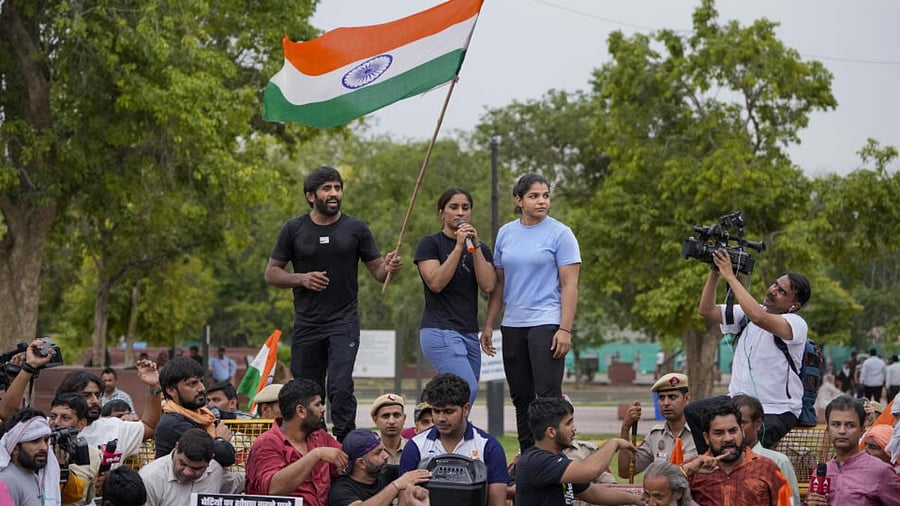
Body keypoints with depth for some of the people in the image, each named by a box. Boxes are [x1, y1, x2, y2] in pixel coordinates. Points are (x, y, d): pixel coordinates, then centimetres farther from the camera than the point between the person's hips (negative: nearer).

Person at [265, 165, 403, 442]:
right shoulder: (293, 230, 4)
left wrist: (389, 268, -17)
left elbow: (377, 271, 6)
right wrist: (301, 279, -11)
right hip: (306, 324, 2)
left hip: (344, 322, -2)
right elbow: (271, 273, 7)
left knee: (340, 387, -18)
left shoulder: (356, 229, 4)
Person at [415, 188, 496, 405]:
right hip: (440, 331, -6)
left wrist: (475, 246, -7)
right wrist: (459, 246, -15)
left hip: (469, 333, 6)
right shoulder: (430, 244, 1)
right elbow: (436, 283, -14)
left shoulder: (481, 248, 15)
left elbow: (488, 286, -1)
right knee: (468, 390, -22)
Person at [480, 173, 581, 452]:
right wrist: (488, 325, 9)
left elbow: (569, 285, -8)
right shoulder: (506, 233, 10)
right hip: (513, 325, 6)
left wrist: (565, 329, -16)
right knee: (520, 397, 11)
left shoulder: (560, 233, -4)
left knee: (548, 395, -12)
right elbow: (498, 283, 15)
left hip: (546, 323, -6)